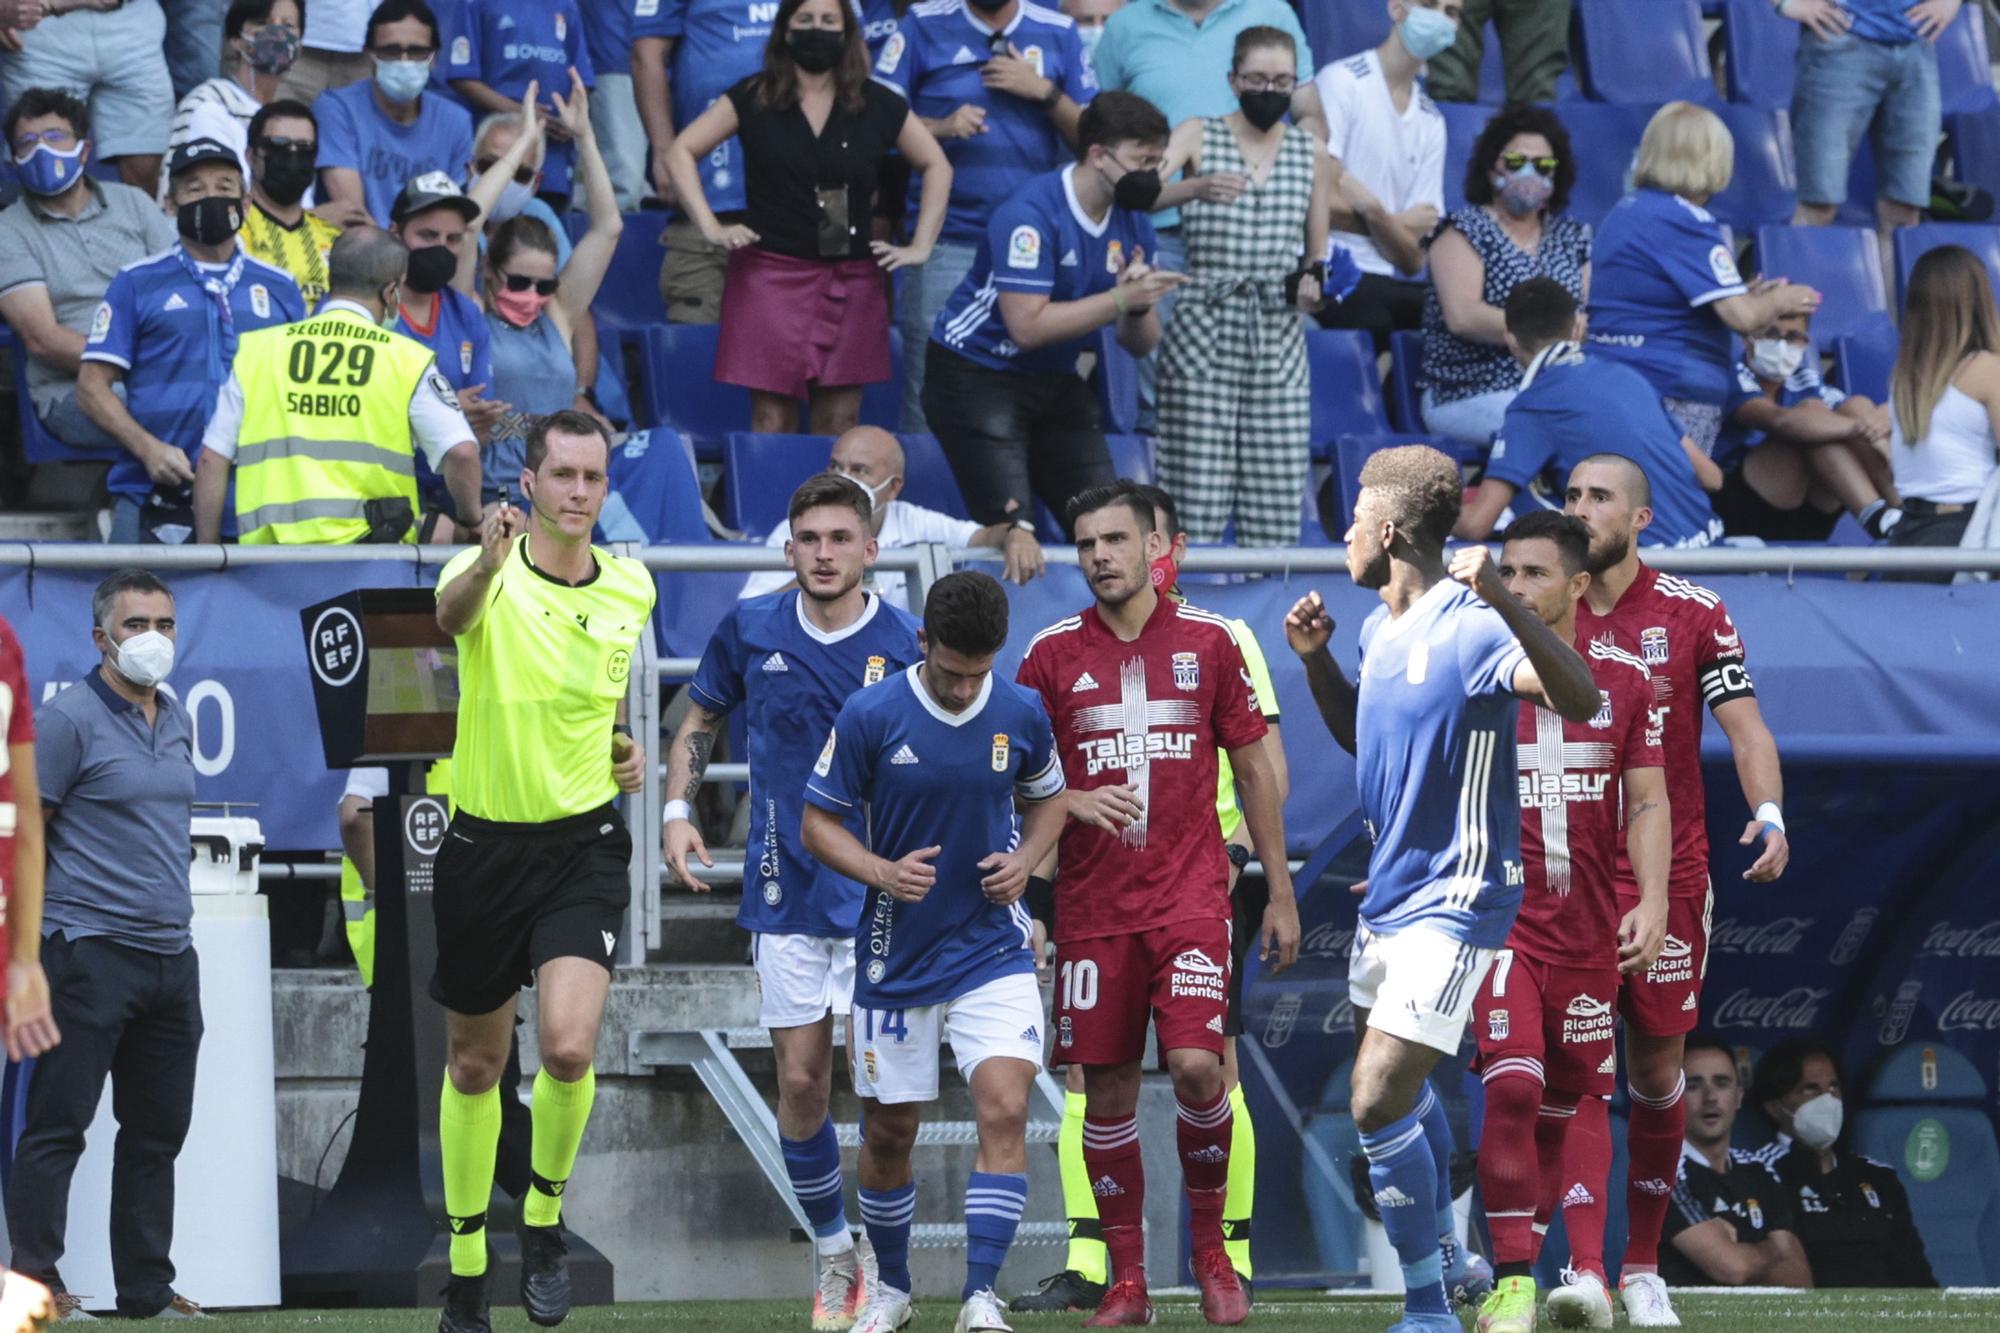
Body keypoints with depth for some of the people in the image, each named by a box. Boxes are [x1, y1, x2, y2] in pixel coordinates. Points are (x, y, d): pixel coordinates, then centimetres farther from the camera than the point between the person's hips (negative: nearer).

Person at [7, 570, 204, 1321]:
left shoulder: (177, 721, 15)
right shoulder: (69, 720, -7)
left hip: (170, 951, 8)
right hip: (90, 949, -7)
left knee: (158, 1129, 10)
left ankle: (147, 1289, 16)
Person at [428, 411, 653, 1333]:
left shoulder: (631, 590, 2)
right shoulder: (489, 576, -12)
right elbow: (451, 616, -39)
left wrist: (626, 746, 8)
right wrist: (489, 563, -59)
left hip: (584, 843, 1)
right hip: (485, 843, -1)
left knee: (569, 1047, -20)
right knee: (473, 1063, 11)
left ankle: (544, 1221, 5)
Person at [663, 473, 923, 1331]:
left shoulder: (908, 646, -6)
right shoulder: (750, 631, 1)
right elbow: (699, 722, 15)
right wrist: (677, 813, 2)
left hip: (881, 897, -3)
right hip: (786, 897, 3)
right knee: (800, 1083, 3)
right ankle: (832, 1253, 20)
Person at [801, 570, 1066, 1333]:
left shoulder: (1021, 714, -4)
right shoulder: (869, 717, -11)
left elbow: (1048, 800, 14)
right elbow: (818, 824, -4)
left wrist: (1026, 859, -6)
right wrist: (882, 873, -21)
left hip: (993, 951, 0)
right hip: (897, 956, 0)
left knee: (1005, 1107, -18)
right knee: (888, 1132, 9)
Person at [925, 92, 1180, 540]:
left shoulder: (1132, 225, 1)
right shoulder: (1031, 216, -21)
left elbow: (1139, 345, 4)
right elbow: (1027, 325, -27)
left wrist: (1139, 308, -20)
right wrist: (1120, 298, -28)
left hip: (1055, 385, 7)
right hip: (977, 379, -7)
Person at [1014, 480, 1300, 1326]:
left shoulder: (1207, 641, 4)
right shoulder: (1052, 653, 5)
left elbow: (1253, 770, 9)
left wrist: (1281, 892, 7)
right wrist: (1075, 803, -13)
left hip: (1191, 895, -2)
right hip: (1091, 903, 2)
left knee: (1195, 1065, -16)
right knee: (1106, 1088, 1)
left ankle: (1211, 1246, 4)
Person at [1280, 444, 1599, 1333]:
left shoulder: (1469, 629, -21)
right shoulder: (1380, 630, 8)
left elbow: (1579, 701, -35)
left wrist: (1504, 600, -47)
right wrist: (1315, 660, 9)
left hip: (1450, 904, -10)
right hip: (1388, 893, 10)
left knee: (1379, 1103, -15)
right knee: (1399, 1090, 23)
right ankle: (1446, 1260, 42)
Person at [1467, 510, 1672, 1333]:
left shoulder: (1622, 680, 4)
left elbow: (1647, 803, 3)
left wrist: (1653, 900, -6)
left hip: (1587, 927, 3)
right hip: (1496, 917, -3)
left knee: (1564, 1107, 8)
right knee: (1511, 1088, -18)